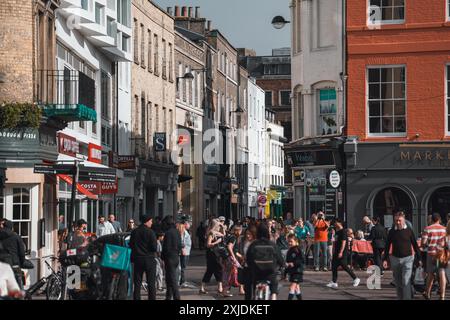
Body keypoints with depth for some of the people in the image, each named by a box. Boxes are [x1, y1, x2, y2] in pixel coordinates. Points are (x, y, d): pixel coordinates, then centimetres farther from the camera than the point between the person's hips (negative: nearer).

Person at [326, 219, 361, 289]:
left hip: (342, 253, -9)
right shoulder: (337, 232, 15)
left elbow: (343, 242, -19)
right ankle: (334, 282, 7)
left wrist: (341, 252, -24)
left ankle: (356, 279, 4)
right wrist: (334, 252, 20)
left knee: (344, 266, -8)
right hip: (337, 253, 9)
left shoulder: (343, 231, -13)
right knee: (334, 267, 5)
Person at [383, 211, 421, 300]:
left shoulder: (409, 230, -1)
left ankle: (407, 298, -14)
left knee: (406, 282, -12)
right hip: (395, 259, 3)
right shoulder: (392, 231, 3)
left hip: (407, 259, -3)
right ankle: (400, 298, 23)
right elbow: (387, 246, 9)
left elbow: (415, 245, 4)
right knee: (397, 282, 11)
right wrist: (385, 259, 3)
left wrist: (419, 258, 3)